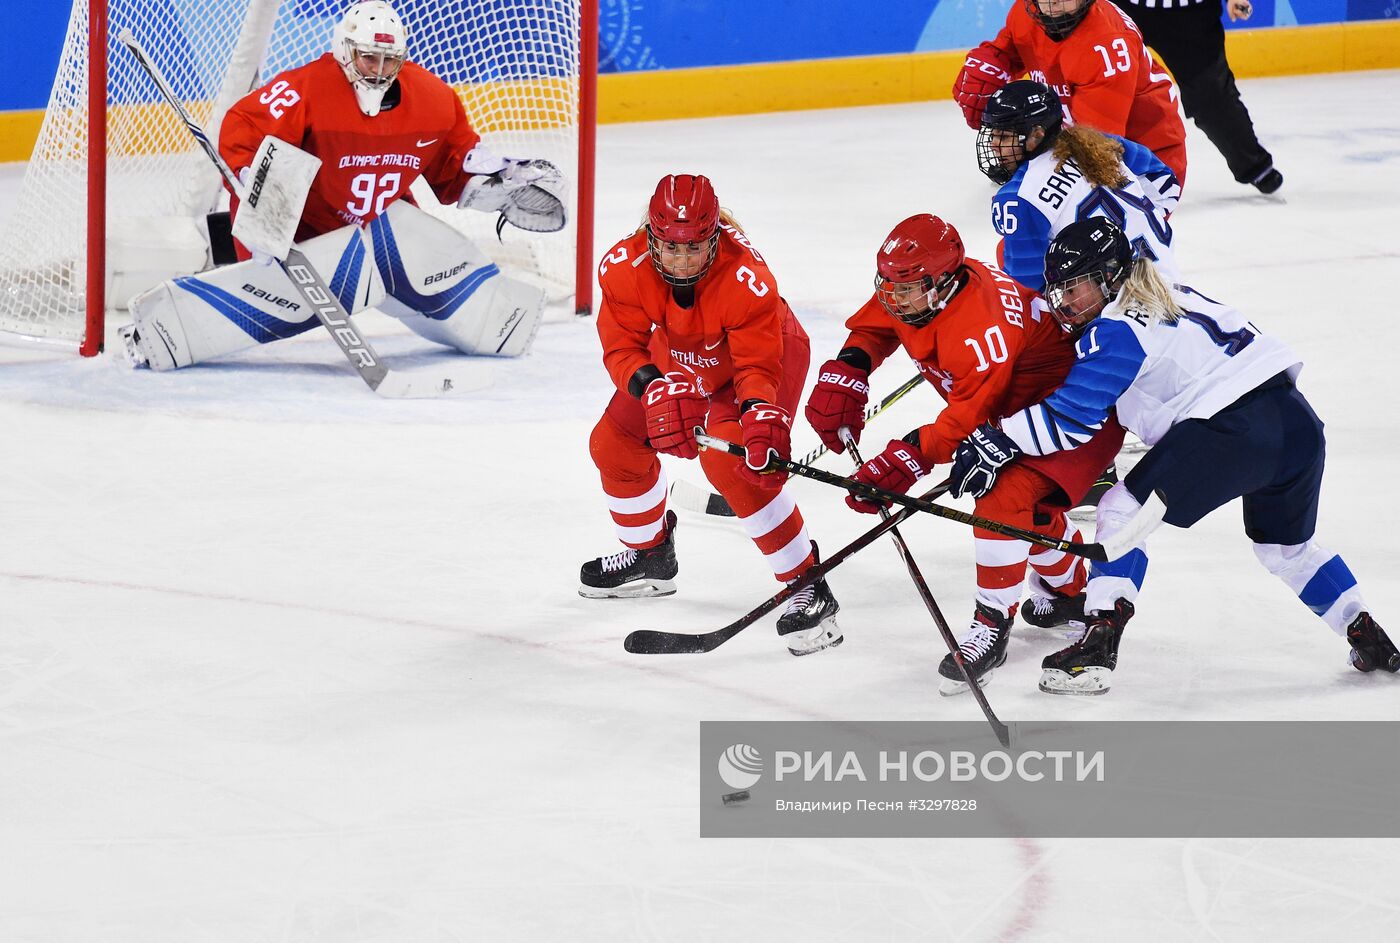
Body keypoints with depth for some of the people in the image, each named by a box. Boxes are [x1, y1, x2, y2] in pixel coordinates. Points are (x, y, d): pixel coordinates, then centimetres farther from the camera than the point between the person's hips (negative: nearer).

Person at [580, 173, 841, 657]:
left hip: (770, 350, -6)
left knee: (727, 459, -28)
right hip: (681, 358, 6)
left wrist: (760, 412, -55)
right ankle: (649, 557, 36)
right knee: (613, 443, 6)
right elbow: (622, 348, -25)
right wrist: (655, 388, -45)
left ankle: (808, 585, -20)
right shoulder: (624, 267, -28)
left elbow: (758, 365, -35)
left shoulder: (747, 278, -39)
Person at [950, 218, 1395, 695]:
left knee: (1124, 510, 0)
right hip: (1298, 420, 9)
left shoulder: (1117, 330, -3)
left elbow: (1069, 417, -8)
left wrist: (996, 442, -3)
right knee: (1286, 545, 31)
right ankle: (1368, 637, 33)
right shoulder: (1173, 296, 23)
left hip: (1236, 430, -9)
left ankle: (1099, 643, -8)